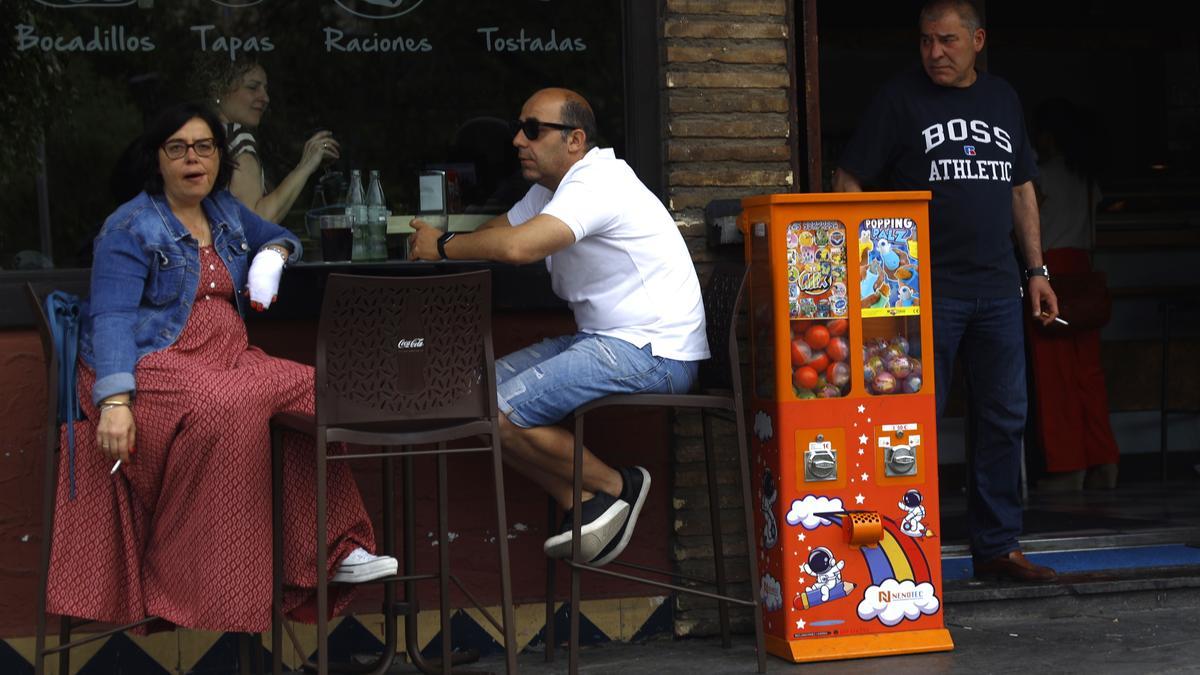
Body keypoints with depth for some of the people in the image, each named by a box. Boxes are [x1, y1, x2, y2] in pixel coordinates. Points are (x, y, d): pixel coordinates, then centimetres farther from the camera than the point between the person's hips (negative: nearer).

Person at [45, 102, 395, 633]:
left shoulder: (224, 211, 17)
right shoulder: (130, 227, -5)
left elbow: (278, 237, 34)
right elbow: (111, 317, -15)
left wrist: (274, 252, 7)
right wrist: (115, 401, -29)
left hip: (226, 358, 7)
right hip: (151, 363, -7)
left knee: (313, 391, -16)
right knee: (225, 409, -37)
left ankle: (331, 554, -11)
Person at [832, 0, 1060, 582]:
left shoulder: (1003, 99, 14)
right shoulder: (901, 99, -1)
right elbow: (848, 182, -2)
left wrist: (1036, 271, 16)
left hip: (997, 289, 5)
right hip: (927, 288, -5)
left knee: (1004, 418, 7)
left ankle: (997, 546, 16)